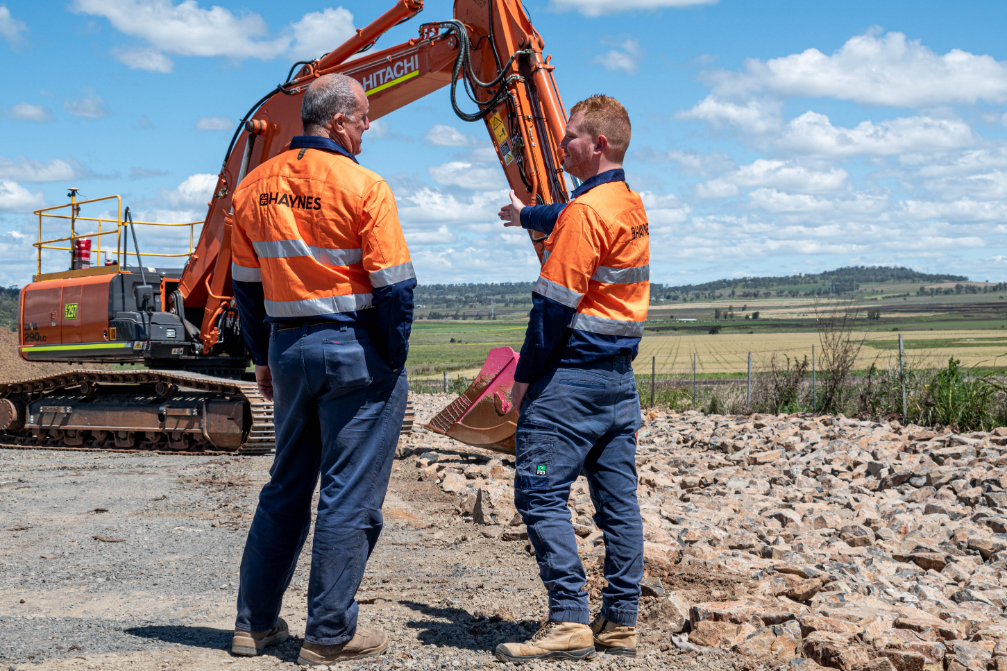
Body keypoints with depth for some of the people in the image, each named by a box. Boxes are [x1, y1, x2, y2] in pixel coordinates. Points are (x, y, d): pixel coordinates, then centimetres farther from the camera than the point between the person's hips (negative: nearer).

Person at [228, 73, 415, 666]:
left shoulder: (255, 186, 6)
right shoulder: (363, 188, -13)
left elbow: (246, 284, 12)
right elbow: (395, 287, -14)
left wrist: (264, 359, 19)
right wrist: (393, 363, -4)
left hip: (289, 350, 6)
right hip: (356, 351, -6)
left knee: (286, 487, 18)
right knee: (350, 495, 2)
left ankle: (255, 622, 23)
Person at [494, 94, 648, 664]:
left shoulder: (586, 210, -15)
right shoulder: (632, 205, 13)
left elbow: (554, 302, -17)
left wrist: (525, 376, -10)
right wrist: (526, 215, 53)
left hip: (573, 374, -9)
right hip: (620, 375, 9)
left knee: (541, 493, -6)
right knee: (619, 497, 8)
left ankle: (570, 622, -10)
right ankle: (621, 622, 13)